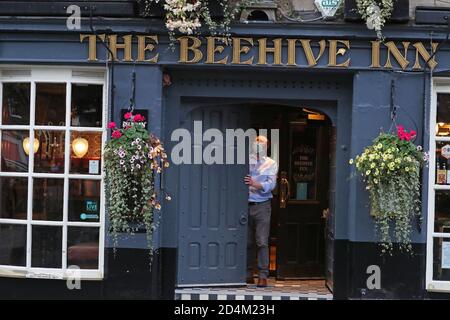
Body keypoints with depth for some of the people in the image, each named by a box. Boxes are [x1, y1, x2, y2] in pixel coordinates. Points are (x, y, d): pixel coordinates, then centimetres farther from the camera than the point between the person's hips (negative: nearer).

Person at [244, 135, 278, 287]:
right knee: (247, 242, 4)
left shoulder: (271, 164, 6)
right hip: (246, 205, 2)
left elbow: (271, 184, -8)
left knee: (262, 242, -7)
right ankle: (248, 275, 13)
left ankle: (263, 276, -4)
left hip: (262, 205, -1)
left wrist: (255, 184, -21)